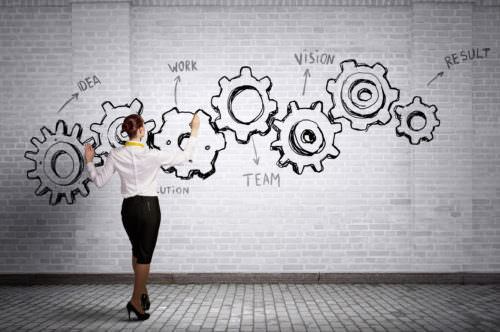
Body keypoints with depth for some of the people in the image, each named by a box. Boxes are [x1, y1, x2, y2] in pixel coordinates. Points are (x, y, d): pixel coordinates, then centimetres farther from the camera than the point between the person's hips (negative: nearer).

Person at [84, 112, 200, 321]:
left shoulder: (115, 155, -5)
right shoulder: (151, 156, -14)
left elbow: (99, 181, 2)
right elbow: (183, 157, -6)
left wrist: (89, 162, 15)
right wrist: (194, 131, 1)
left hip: (129, 207, 4)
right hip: (149, 206, -4)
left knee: (137, 250, 22)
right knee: (145, 253, 3)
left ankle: (142, 291, 26)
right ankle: (136, 300, -1)